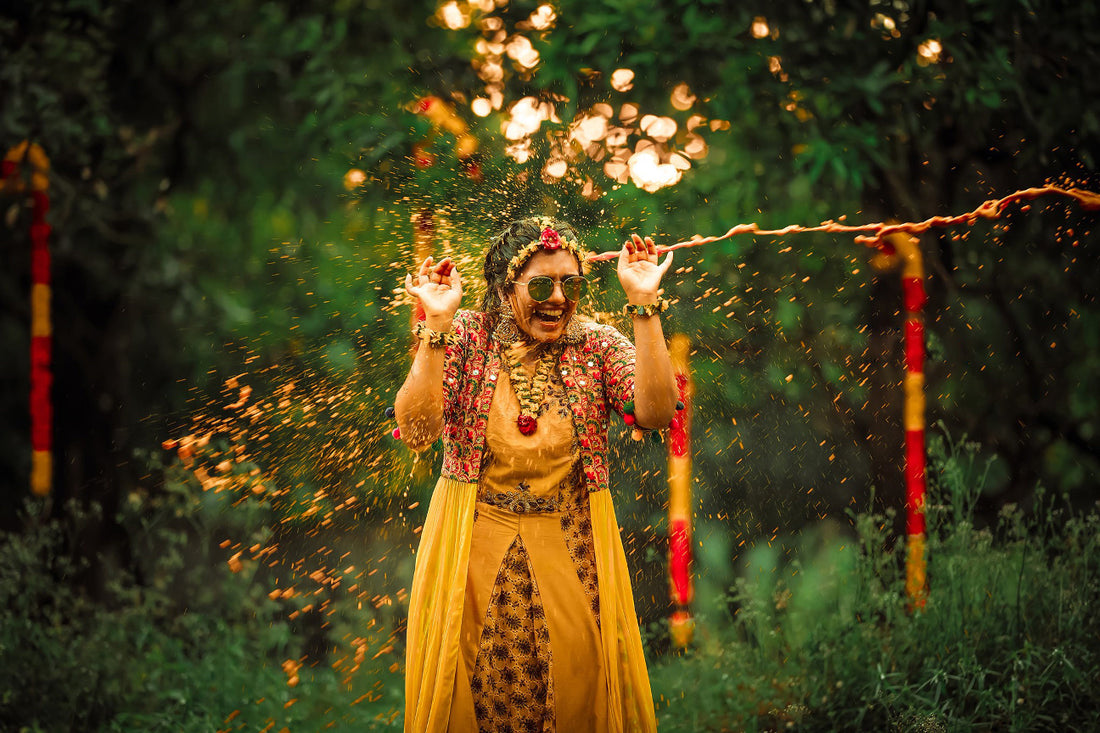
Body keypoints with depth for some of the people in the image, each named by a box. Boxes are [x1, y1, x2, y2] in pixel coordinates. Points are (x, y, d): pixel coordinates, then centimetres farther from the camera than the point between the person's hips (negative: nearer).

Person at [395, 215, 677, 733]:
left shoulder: (597, 345, -2)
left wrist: (644, 304, -22)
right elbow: (416, 429, -17)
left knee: (575, 685, 2)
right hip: (474, 548, -1)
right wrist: (436, 324, -25)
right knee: (474, 688, 3)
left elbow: (655, 413, -18)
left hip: (571, 553, 1)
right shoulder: (467, 338, -5)